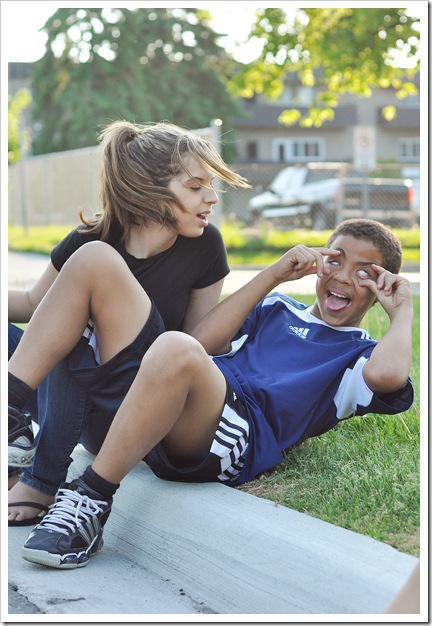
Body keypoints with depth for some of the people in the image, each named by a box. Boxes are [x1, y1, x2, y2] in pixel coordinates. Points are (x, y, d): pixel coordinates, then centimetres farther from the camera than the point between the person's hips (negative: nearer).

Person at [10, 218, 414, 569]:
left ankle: (91, 496, -27)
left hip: (233, 436, -6)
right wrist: (274, 273, 16)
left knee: (177, 351, -41)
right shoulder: (277, 309, 33)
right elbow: (204, 339, 14)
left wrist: (402, 310, 11)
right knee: (95, 259, -3)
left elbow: (388, 375, -8)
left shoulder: (361, 354, 20)